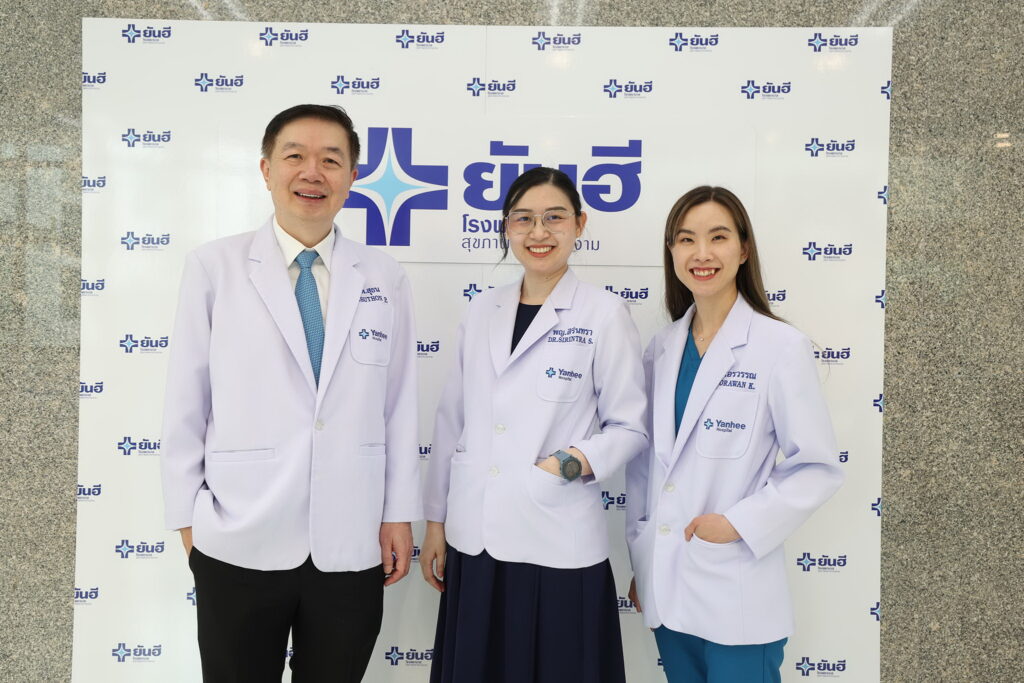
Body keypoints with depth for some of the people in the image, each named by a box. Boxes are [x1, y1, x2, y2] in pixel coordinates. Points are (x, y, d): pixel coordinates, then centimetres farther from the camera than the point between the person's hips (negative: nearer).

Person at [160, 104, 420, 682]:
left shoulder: (385, 280, 2)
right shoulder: (215, 268, -3)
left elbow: (400, 405, 2)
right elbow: (186, 404, -1)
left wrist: (400, 514, 2)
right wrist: (188, 517, 0)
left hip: (352, 545, 2)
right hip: (239, 544, -1)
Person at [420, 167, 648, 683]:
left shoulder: (605, 315, -6)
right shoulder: (481, 311, 6)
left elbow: (631, 427, -2)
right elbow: (452, 421, 10)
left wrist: (581, 461, -19)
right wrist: (435, 522, 11)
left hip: (559, 548, -4)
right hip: (474, 541, 4)